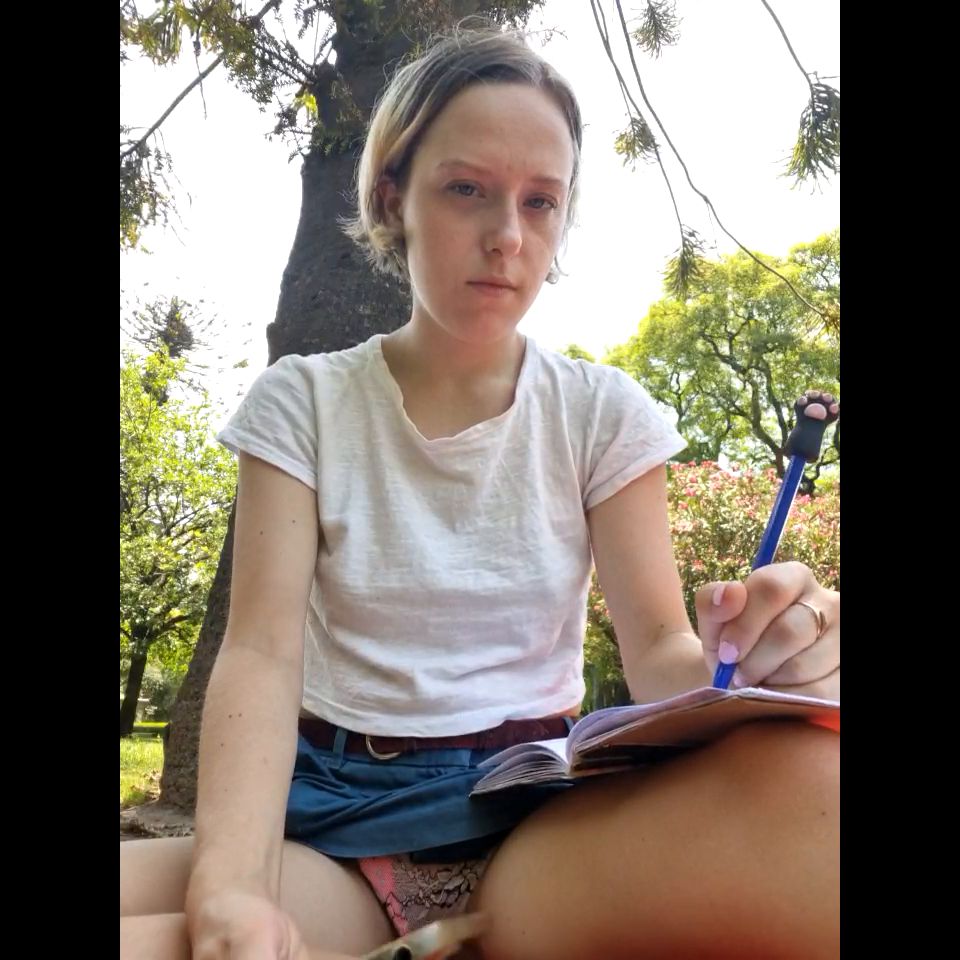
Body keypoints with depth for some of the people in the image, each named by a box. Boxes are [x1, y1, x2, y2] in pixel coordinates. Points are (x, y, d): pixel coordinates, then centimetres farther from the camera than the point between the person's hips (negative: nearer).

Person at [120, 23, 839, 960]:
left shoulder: (603, 414, 3)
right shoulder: (303, 403, 1)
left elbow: (654, 648, -1)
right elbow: (262, 654, -9)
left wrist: (737, 655, -26)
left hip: (539, 814, 1)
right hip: (329, 823, 1)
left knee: (804, 783, -32)